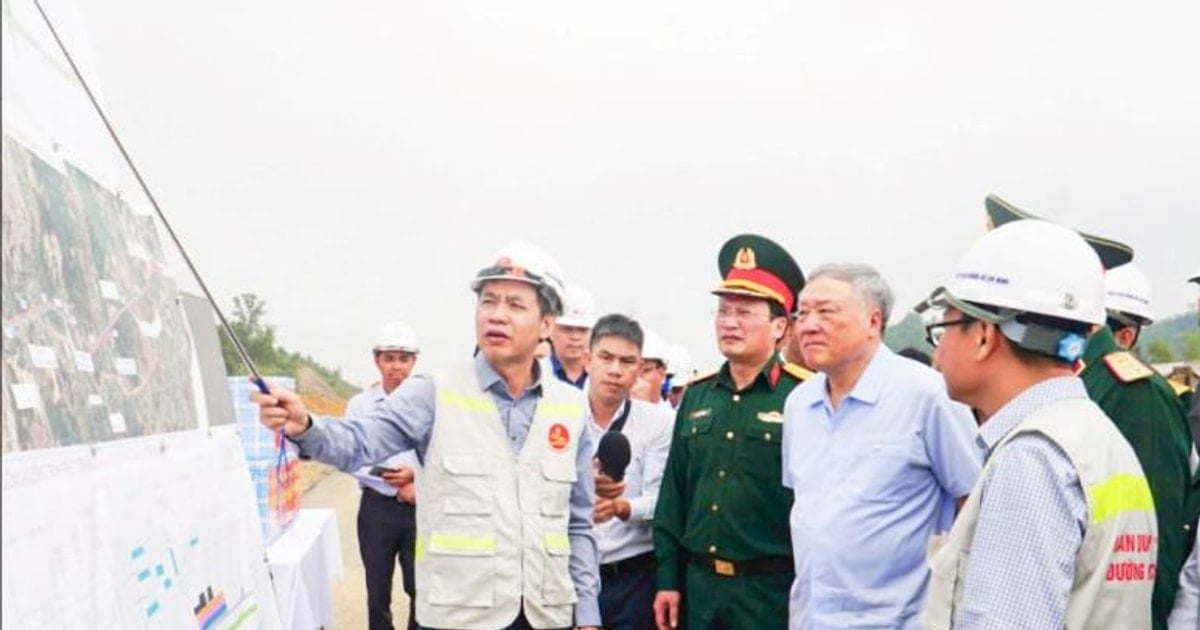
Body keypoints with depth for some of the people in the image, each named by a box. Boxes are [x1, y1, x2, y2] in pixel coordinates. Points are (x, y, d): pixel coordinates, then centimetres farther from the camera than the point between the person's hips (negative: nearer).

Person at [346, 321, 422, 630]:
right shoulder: (360, 404, 1)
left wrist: (417, 475, -19)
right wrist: (397, 487, -12)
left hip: (421, 508, -1)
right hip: (378, 507, 1)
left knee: (421, 588, 3)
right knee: (378, 591, 10)